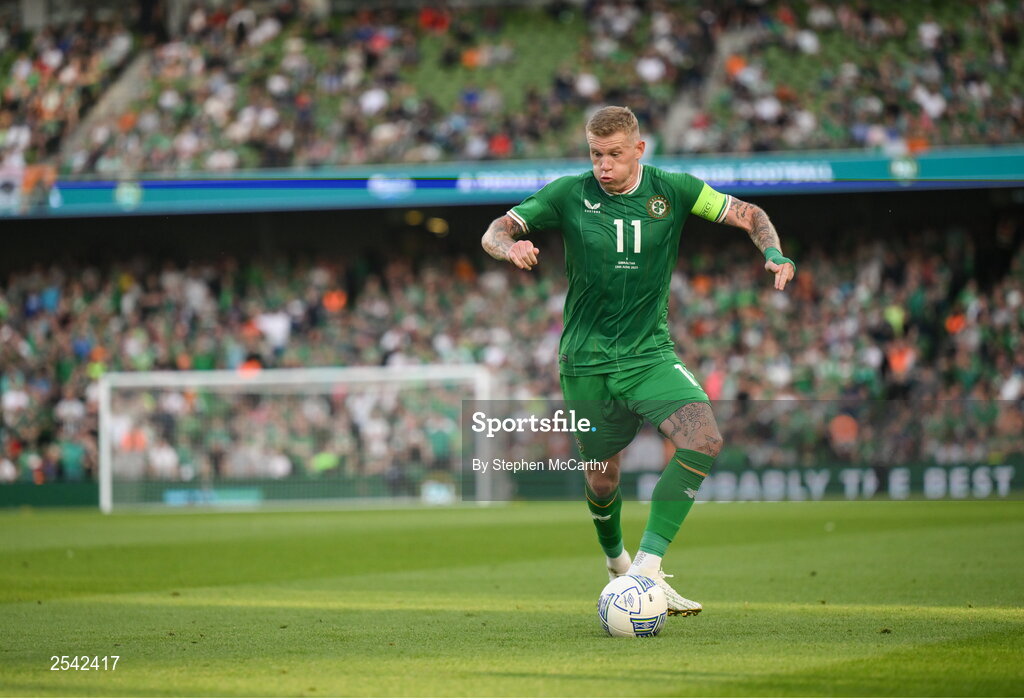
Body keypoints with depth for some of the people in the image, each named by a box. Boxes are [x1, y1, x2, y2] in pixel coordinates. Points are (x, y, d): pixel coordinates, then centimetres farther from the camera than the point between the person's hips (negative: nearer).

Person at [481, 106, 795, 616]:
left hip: (650, 353, 1)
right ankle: (615, 562, 39)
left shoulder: (671, 190, -2)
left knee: (704, 439, -23)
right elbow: (494, 233, -4)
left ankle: (648, 565, -22)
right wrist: (510, 247, -27)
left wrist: (773, 252, -15)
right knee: (602, 474, 7)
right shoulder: (570, 195, -5)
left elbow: (748, 215, 5)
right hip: (587, 359, -1)